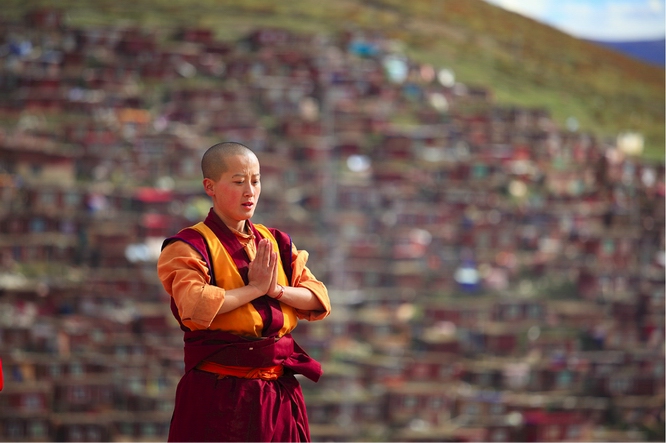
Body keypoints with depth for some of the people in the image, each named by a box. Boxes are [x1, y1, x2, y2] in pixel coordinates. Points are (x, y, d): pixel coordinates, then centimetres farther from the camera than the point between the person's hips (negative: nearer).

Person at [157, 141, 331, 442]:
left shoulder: (276, 243, 14)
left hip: (280, 393, 5)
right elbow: (194, 306, -23)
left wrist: (277, 290, -11)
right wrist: (254, 289, -14)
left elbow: (319, 299, 6)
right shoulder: (191, 245, -5)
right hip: (217, 393, -5)